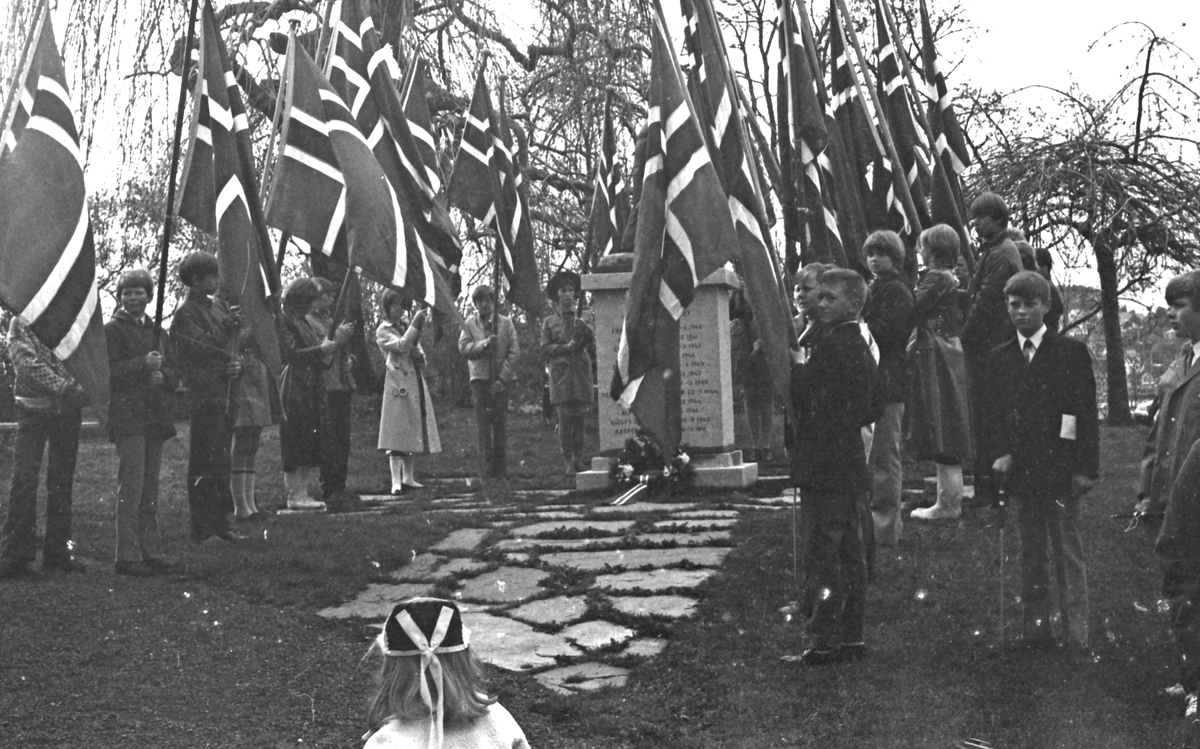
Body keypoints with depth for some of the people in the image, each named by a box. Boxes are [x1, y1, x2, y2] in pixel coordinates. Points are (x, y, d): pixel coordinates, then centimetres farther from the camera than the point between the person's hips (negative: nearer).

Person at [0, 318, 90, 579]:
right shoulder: (21, 323, -1)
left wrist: (83, 387, -9)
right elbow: (28, 362, -13)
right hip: (34, 408, -3)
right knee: (24, 480, -6)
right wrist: (63, 387, -24)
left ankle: (58, 552, 13)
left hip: (68, 409, 4)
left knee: (62, 482, 6)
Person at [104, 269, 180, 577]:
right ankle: (127, 555, -7)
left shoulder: (157, 332, 19)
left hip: (155, 418, 6)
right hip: (127, 418, -6)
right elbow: (108, 373, -11)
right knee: (130, 487, -9)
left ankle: (149, 549, 16)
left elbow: (174, 375, 18)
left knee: (150, 487, 10)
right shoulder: (112, 330, 0)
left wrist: (162, 375, -4)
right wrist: (143, 364, -19)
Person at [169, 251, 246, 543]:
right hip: (204, 396, -9)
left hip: (224, 396, 9)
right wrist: (230, 324, -18)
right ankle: (204, 528, -1)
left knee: (220, 463, 13)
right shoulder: (186, 312, -8)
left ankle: (219, 524, 21)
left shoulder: (215, 309, 18)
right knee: (204, 466, -5)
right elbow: (201, 348, -21)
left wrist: (235, 366, 1)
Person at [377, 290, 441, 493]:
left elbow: (420, 357, 19)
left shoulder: (407, 325, 18)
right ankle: (396, 481, -13)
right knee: (397, 434, -11)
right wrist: (415, 324, -18)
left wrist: (418, 355, -4)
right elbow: (401, 345, -19)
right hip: (399, 383, -7)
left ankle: (408, 477, 16)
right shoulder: (383, 331, 0)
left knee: (414, 432, 8)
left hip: (417, 383, 7)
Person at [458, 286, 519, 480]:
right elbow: (463, 348, -4)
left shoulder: (505, 323, 5)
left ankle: (500, 468, 4)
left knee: (500, 423, -1)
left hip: (501, 379, 0)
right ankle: (486, 468, 1)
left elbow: (514, 351, -1)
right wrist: (484, 344, -21)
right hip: (480, 378, 0)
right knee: (484, 424, -2)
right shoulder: (469, 324, 8)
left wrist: (502, 378, -9)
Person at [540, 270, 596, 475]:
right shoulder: (549, 322, 9)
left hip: (581, 373, 2)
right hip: (561, 375, -2)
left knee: (579, 418, 0)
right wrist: (565, 347, -11)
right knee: (565, 418, -5)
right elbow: (545, 349, 3)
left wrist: (587, 340, -9)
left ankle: (579, 460, 6)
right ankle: (568, 462, -1)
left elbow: (593, 351, 12)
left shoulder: (582, 320, 13)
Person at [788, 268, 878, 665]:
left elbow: (803, 396, -14)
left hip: (825, 466, -10)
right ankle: (851, 636, 18)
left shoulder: (832, 344, -15)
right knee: (851, 554, 11)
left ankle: (825, 640, -4)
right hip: (849, 464, 10)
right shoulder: (860, 344, 15)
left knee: (823, 555, -7)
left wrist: (795, 363, 1)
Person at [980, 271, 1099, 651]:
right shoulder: (998, 358, 11)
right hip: (1020, 470, 3)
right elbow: (991, 413, 12)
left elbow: (1087, 412, -2)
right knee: (1031, 555, 8)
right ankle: (1036, 628, 14)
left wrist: (1085, 467, -8)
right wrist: (998, 453, -4)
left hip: (1060, 470, -3)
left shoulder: (1071, 352, 1)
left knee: (1067, 553, -1)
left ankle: (1076, 633, 3)